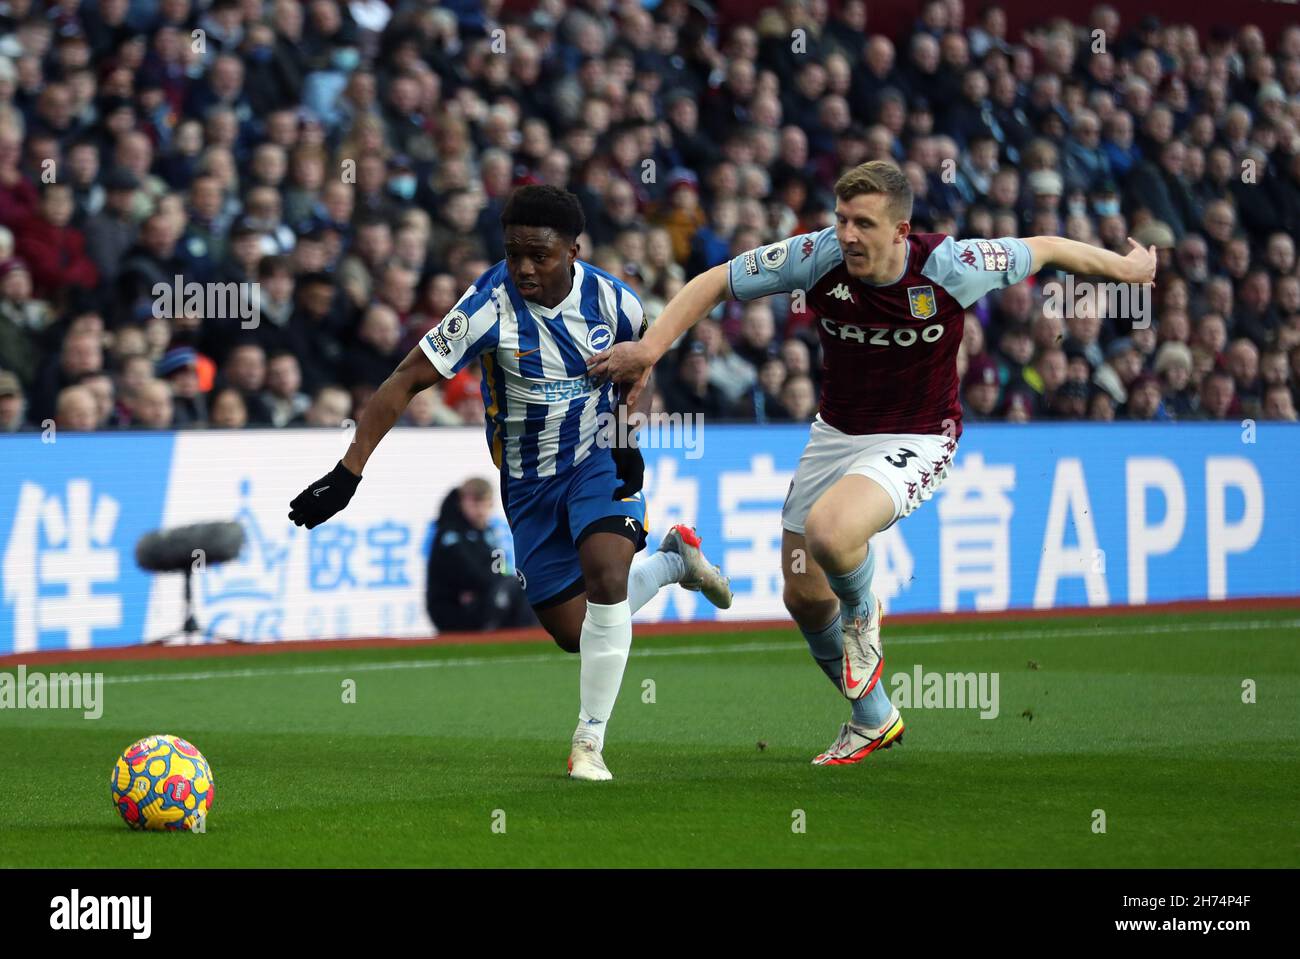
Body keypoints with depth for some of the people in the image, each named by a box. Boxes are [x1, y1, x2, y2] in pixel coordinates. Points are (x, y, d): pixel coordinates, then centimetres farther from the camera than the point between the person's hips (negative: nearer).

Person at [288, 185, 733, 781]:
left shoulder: (612, 300, -15)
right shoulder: (490, 307, -24)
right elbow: (406, 381, -23)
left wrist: (629, 440, -2)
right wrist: (348, 473, -29)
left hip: (600, 461, 0)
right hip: (529, 482, 1)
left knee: (606, 580, -28)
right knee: (573, 632, 4)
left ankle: (590, 742, -14)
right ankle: (673, 561, 33)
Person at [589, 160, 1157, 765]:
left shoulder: (950, 266, -22)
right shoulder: (818, 257, -17)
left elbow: (1044, 250, -4)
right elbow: (715, 283, -6)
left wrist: (1128, 267, 10)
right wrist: (651, 347, -18)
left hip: (916, 441, -5)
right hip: (837, 434, 5)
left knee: (829, 532, -33)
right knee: (803, 595, 8)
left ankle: (862, 615, 3)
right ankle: (872, 718, 33)